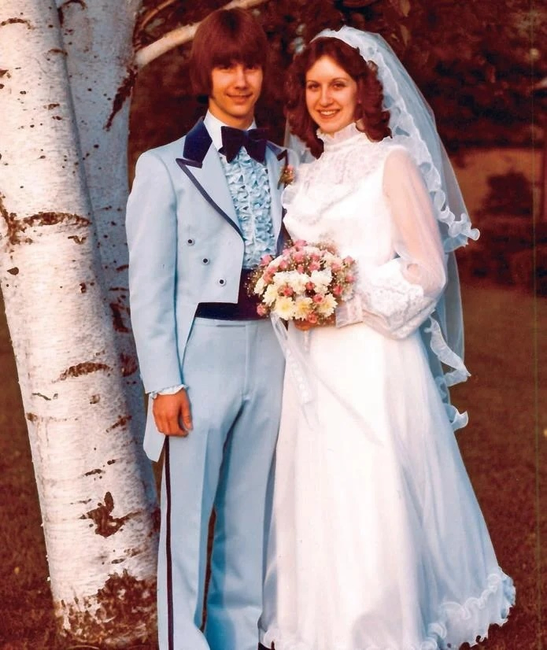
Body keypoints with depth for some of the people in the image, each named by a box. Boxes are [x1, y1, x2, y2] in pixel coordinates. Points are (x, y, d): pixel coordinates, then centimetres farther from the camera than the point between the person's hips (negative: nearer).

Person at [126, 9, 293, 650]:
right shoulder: (165, 167, -1)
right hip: (200, 356, -4)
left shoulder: (283, 165, 11)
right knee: (187, 519, 2)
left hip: (269, 356, 4)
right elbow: (148, 285, -5)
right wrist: (164, 382, -10)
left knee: (250, 515, 13)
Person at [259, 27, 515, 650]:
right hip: (314, 366, 6)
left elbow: (428, 271, -9)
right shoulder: (307, 175, 15)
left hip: (375, 362, -6)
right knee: (319, 505, 8)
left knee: (377, 506, -4)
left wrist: (349, 306, -13)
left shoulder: (392, 161, -3)